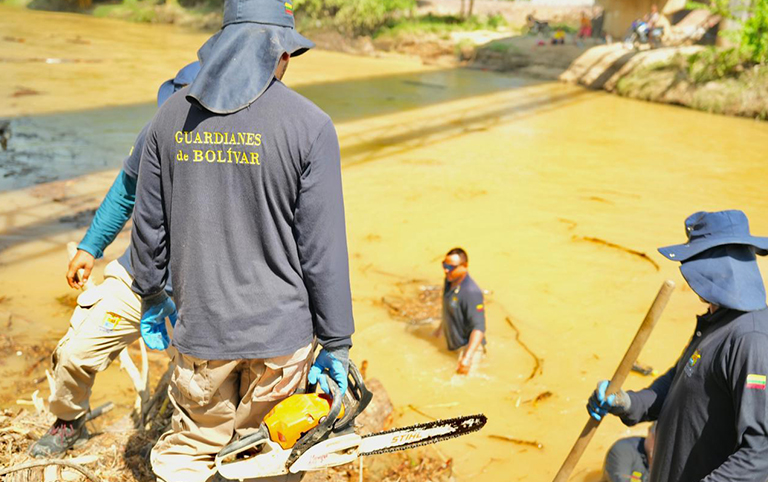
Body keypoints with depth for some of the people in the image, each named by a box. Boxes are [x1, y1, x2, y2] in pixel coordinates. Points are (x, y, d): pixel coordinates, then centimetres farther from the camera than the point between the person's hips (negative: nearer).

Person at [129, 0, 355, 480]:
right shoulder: (309, 125, -13)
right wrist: (336, 344, -2)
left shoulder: (173, 115, -1)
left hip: (200, 327, 3)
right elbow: (323, 249, -12)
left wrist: (151, 298, 22)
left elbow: (149, 224, 6)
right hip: (280, 332, -2)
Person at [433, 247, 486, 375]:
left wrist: (467, 357, -39)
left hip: (469, 346, -9)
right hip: (454, 345, 9)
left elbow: (479, 328, -31)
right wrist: (441, 327, 32)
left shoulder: (472, 292, -28)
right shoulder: (449, 281, -1)